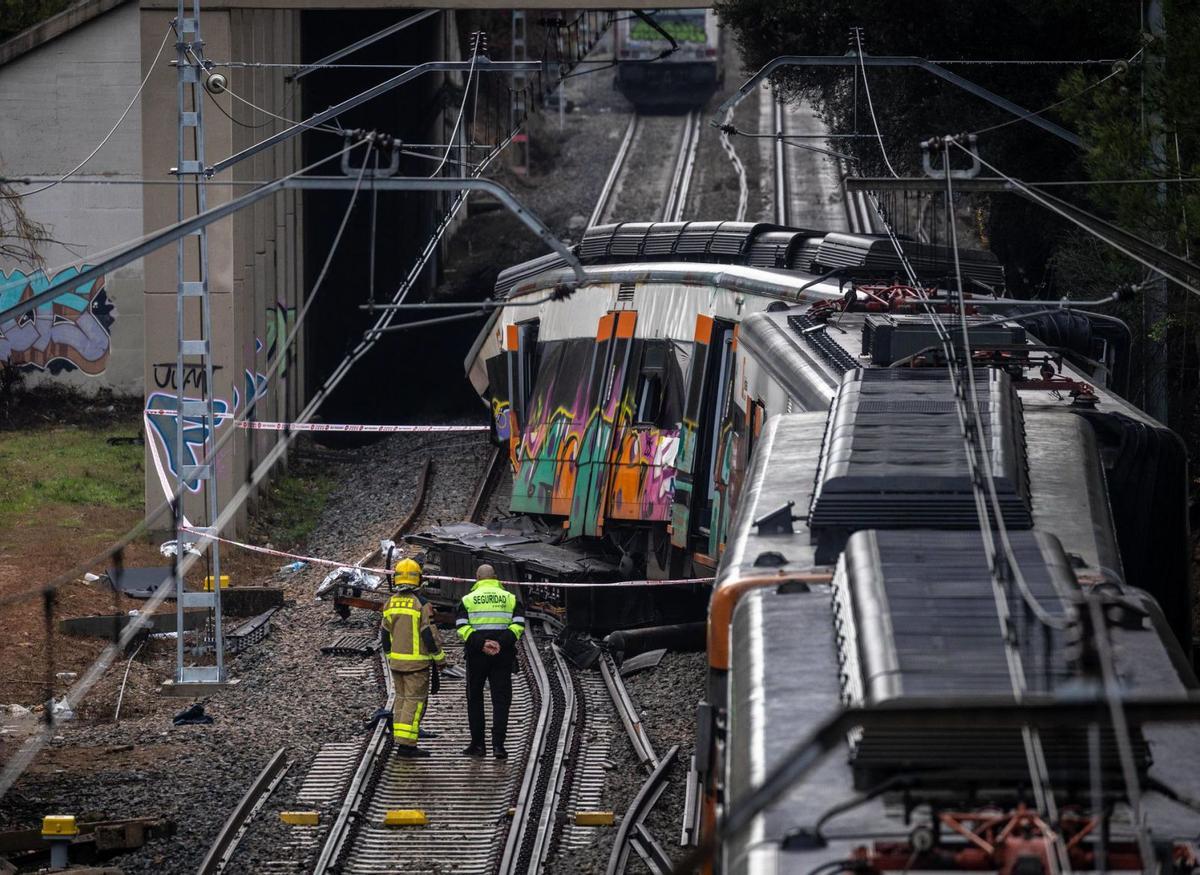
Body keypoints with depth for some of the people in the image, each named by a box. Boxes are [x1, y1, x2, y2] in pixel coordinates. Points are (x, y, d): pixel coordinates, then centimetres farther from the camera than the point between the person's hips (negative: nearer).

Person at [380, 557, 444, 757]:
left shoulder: (390, 603, 4)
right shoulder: (421, 604, -14)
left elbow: (385, 634, 11)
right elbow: (429, 634, -14)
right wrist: (439, 656, -2)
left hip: (396, 660, 6)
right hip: (417, 661, -6)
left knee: (402, 698, 17)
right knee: (415, 700, -3)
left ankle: (398, 739, 17)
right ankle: (406, 743, -8)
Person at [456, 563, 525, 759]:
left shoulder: (468, 599, 5)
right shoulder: (510, 598, 7)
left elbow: (462, 627, -9)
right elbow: (518, 625, -6)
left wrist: (481, 644, -15)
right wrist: (501, 643, -14)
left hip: (476, 655, 0)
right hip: (503, 655, 0)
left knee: (475, 699, 12)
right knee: (501, 699, 2)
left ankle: (478, 744, 11)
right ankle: (498, 744, -9)